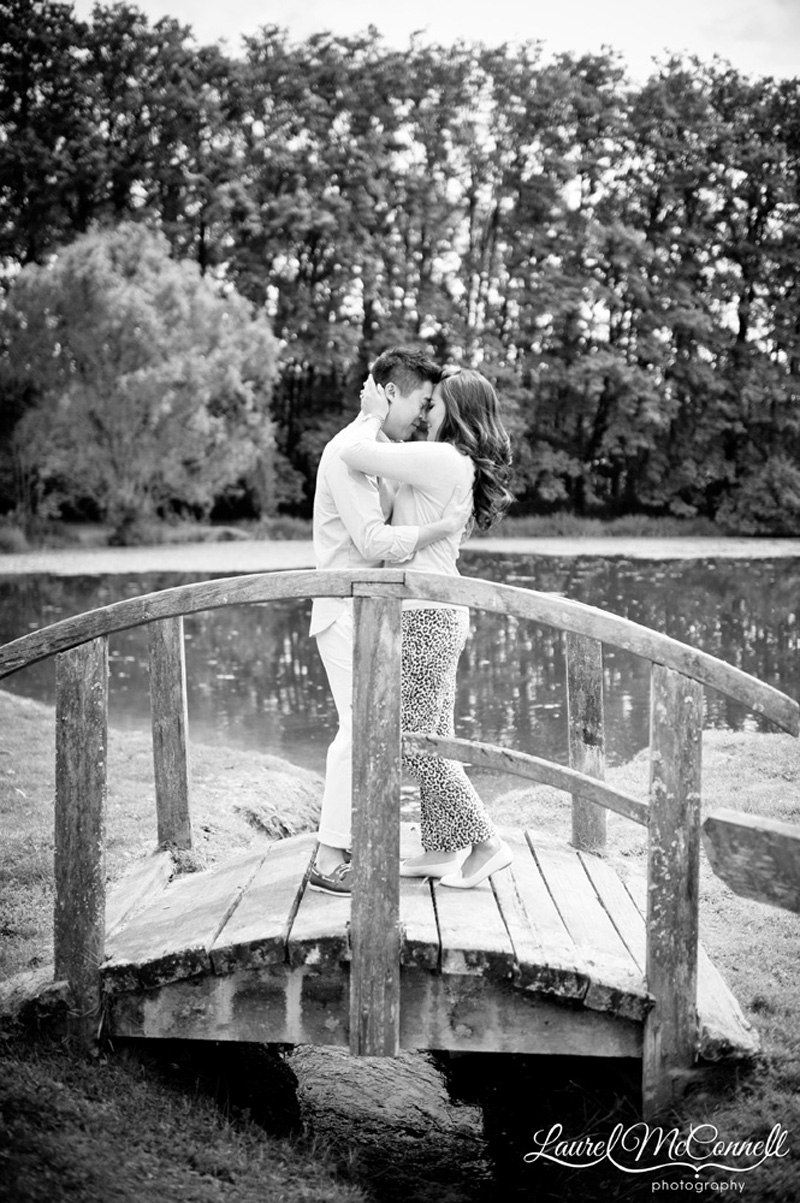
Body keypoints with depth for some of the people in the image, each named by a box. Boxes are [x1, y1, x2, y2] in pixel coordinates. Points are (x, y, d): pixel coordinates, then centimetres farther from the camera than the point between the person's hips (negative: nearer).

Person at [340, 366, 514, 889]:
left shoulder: (441, 460, -18)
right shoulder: (463, 467, 12)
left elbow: (356, 455, -22)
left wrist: (376, 417, -5)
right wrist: (382, 419, 14)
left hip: (424, 614, -10)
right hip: (440, 613, 10)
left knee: (414, 743, -3)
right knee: (435, 739, 13)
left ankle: (486, 844, 2)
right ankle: (442, 848, 20)